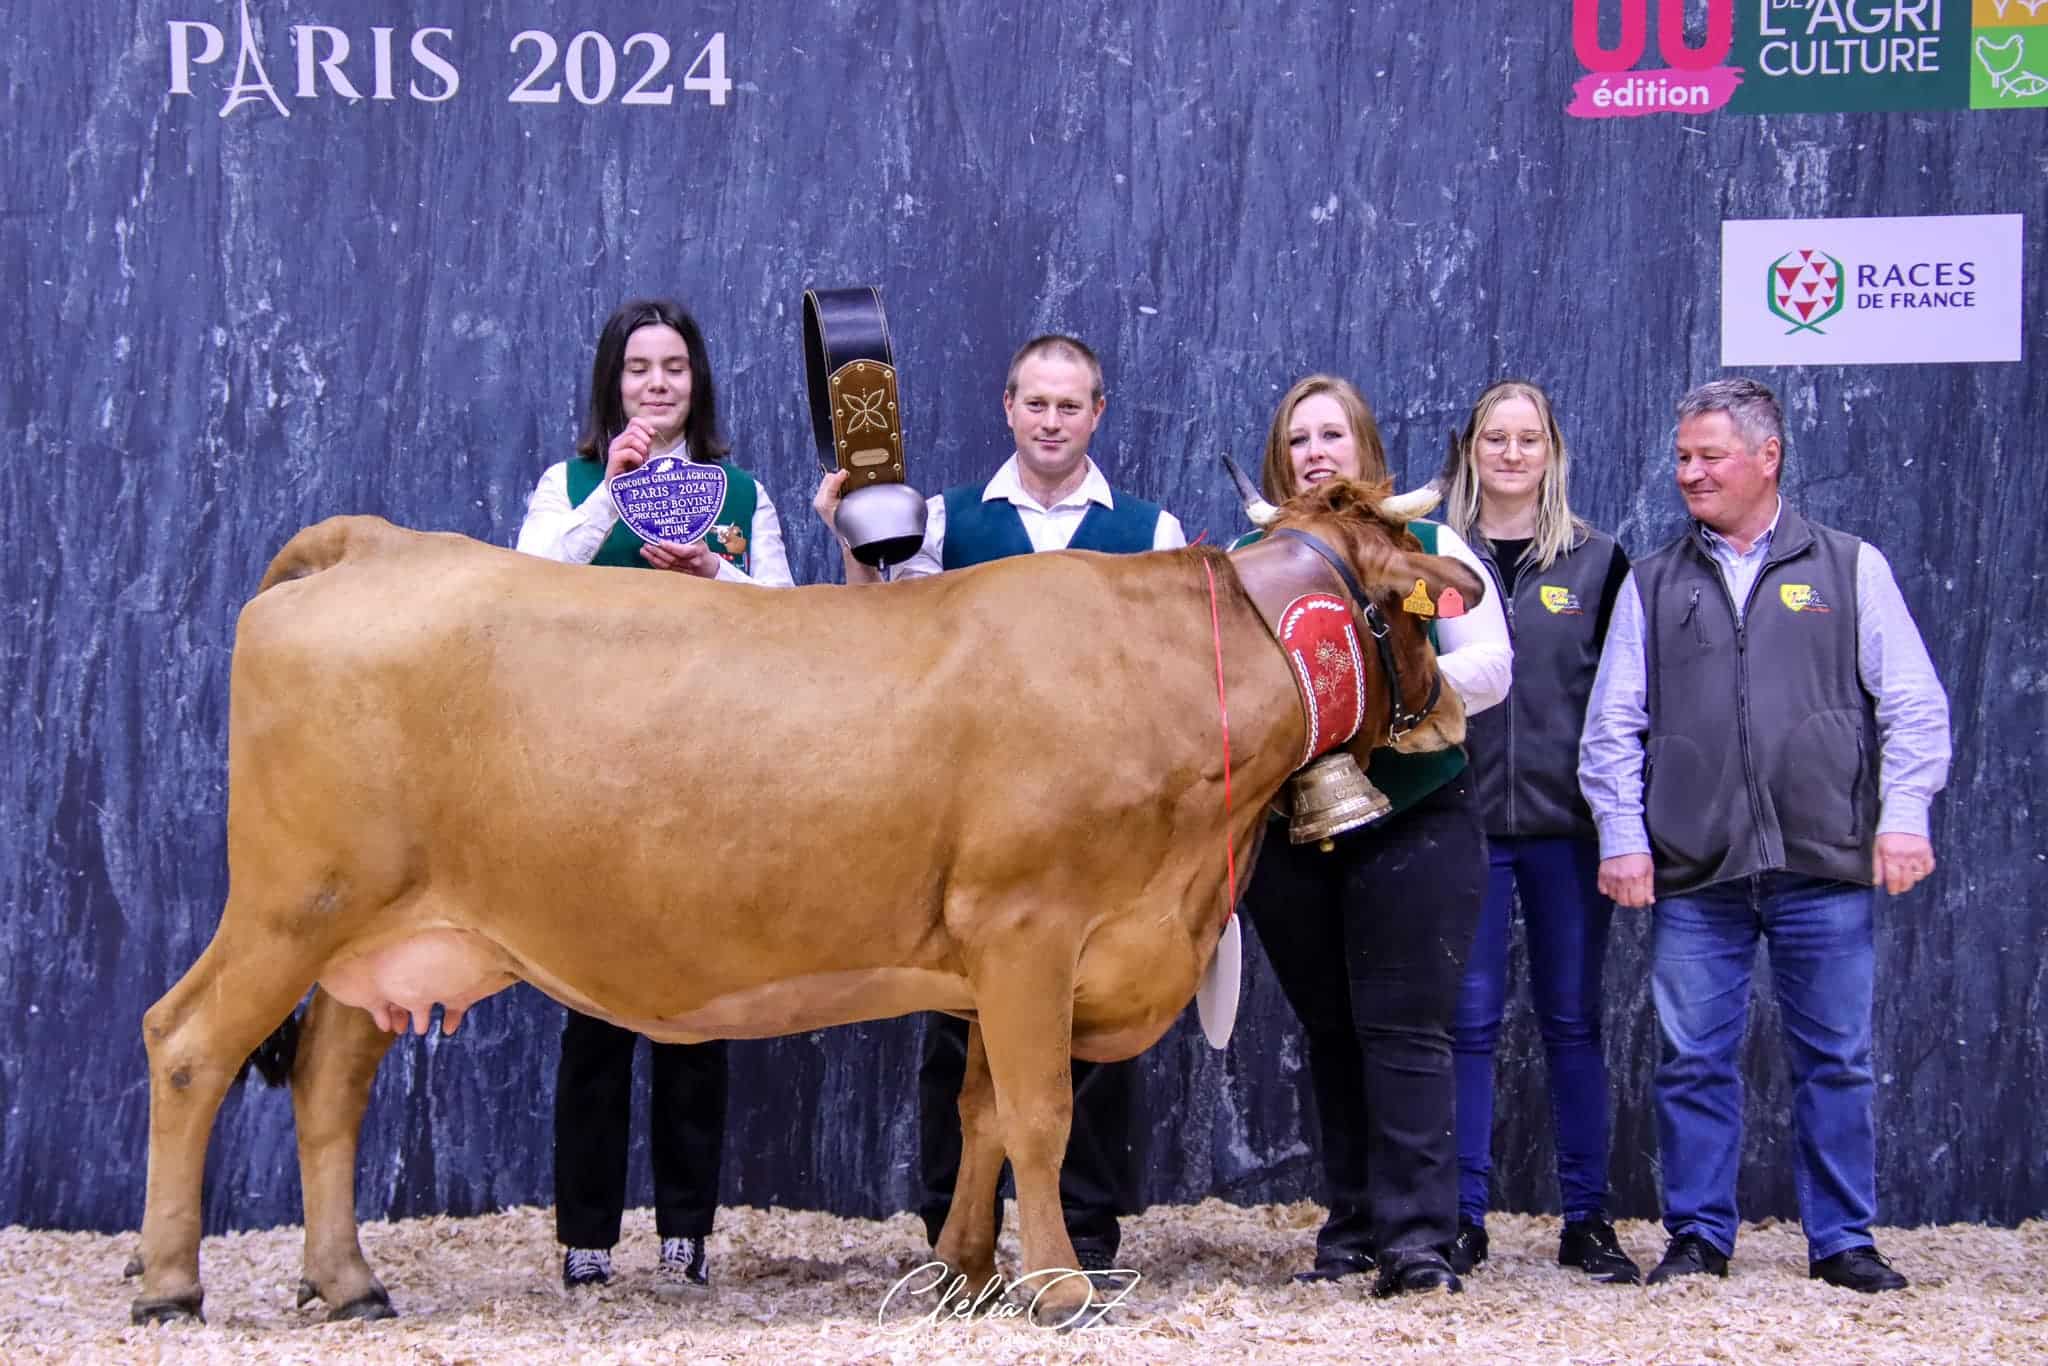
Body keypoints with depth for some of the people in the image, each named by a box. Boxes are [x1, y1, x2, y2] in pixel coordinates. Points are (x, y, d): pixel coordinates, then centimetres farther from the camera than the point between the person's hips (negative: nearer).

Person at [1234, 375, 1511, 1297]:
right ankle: (1352, 1224, 20)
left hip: (1414, 826, -3)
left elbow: (1491, 666, -4)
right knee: (1330, 1035, 11)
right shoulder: (1247, 561, 9)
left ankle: (1416, 1236, -8)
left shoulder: (1429, 547, 3)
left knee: (1404, 1030, -8)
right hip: (1287, 832, 3)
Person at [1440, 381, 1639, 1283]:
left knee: (1573, 1019, 5)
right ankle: (1463, 1217, 8)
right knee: (1469, 1020, 1)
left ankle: (1586, 1218, 12)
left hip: (1567, 823, 0)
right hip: (1465, 822, 0)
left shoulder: (1596, 562, 7)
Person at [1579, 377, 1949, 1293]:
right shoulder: (1653, 585, 12)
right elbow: (1613, 726, 10)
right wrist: (1622, 835, 0)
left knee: (1835, 1060, 4)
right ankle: (1698, 1236, 13)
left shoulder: (1851, 569, 7)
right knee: (1694, 1061, 3)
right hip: (1693, 873, 1)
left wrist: (1903, 815, -5)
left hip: (1826, 867, -1)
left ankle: (1842, 1242, 13)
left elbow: (1913, 705, 5)